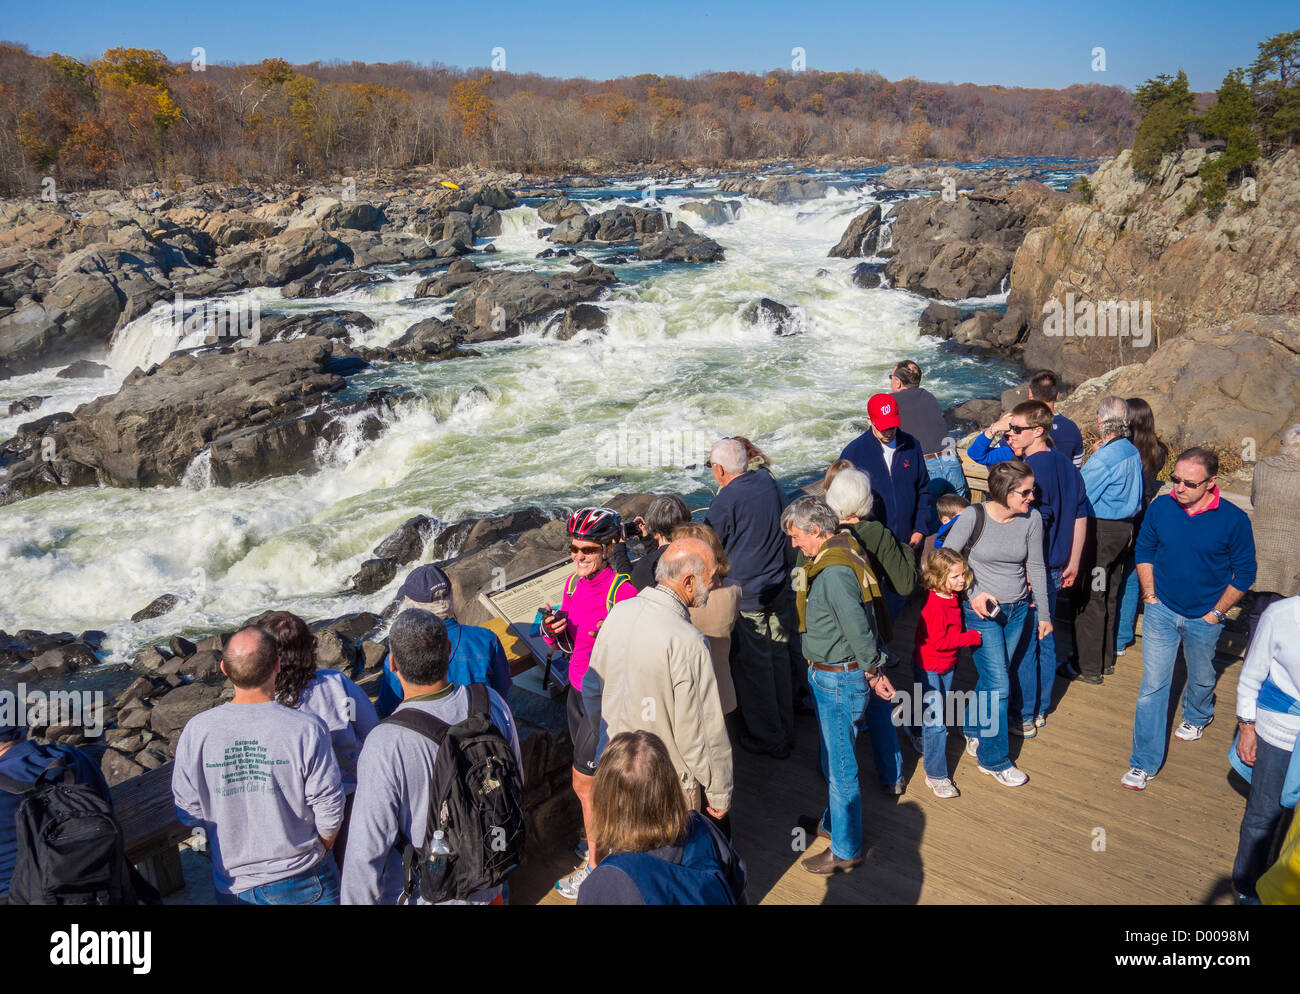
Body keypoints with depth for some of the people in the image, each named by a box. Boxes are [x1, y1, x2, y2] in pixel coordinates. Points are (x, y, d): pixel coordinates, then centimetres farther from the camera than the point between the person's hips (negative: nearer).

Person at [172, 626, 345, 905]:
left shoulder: (197, 730, -14)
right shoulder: (307, 729, -21)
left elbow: (188, 811, -4)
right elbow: (329, 811, -14)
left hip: (232, 886, 2)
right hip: (303, 881, -2)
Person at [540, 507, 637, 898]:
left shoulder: (622, 590, -22)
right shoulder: (573, 583, 2)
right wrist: (552, 631, -11)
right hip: (578, 690, 7)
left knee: (584, 783, 4)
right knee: (600, 774, 21)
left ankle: (595, 866, 22)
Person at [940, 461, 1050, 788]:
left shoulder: (1032, 519, -6)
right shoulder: (972, 517, -17)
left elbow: (1036, 567, 5)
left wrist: (1044, 613, 9)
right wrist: (973, 593, -18)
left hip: (1018, 610, 4)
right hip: (982, 612, -4)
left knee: (994, 678, 16)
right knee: (997, 684, -4)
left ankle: (975, 731, 42)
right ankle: (994, 759, 13)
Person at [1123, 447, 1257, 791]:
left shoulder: (1233, 519, -17)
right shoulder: (1160, 507, -11)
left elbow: (1245, 573, -6)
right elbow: (1144, 551, 5)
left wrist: (1216, 612, -7)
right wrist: (1150, 596, 0)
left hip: (1204, 618, 0)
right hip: (1161, 611, 1)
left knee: (1201, 678, 23)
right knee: (1152, 686, 0)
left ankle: (1197, 716, 56)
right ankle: (1144, 762, 7)